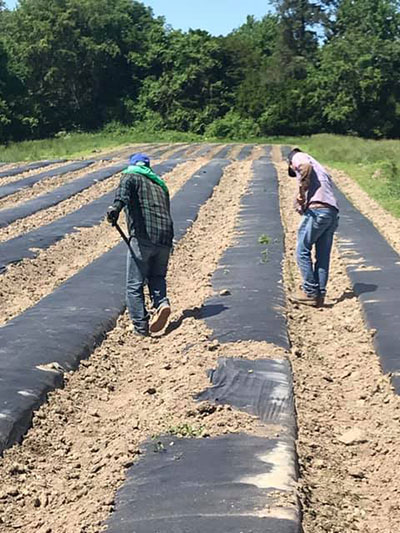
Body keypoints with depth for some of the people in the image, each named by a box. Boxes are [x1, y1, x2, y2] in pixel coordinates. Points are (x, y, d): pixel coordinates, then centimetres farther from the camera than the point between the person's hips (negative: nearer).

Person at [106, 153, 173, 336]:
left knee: (134, 285, 3)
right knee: (157, 277, 23)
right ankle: (162, 303, -4)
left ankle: (141, 326, 0)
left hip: (143, 237, -6)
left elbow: (124, 190, -14)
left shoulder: (131, 176, 11)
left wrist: (116, 207, -33)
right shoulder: (160, 184, 29)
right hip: (165, 239, 6)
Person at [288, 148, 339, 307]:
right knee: (323, 256, 9)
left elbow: (306, 167, -13)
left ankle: (310, 292, 1)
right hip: (333, 212, 8)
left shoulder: (298, 157, 12)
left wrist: (301, 191, -15)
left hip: (316, 210, -8)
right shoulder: (320, 169, 34)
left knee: (302, 251, 0)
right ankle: (320, 295, 11)